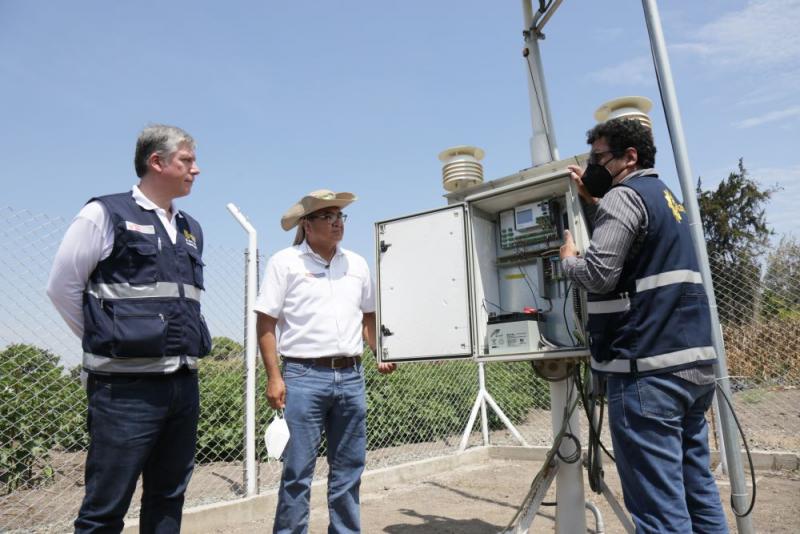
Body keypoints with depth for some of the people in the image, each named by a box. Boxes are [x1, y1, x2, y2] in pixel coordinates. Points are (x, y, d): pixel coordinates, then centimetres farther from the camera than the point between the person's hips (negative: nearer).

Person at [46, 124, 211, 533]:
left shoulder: (191, 230, 14)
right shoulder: (106, 214, -4)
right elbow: (62, 286, -2)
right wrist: (107, 342, 2)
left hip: (185, 385, 6)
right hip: (126, 387, -6)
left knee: (168, 500, 16)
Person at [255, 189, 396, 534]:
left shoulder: (357, 264, 12)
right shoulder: (285, 262, -1)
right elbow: (266, 323, -4)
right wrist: (274, 377, -10)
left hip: (351, 376, 5)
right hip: (304, 376, -4)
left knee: (349, 467, 13)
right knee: (298, 470, 2)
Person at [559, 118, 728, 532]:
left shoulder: (624, 195, -8)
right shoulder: (665, 197, 21)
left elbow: (598, 275, -18)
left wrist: (568, 258, 2)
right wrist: (592, 200, 32)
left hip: (648, 369, -10)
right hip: (694, 361, 10)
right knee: (697, 490, 16)